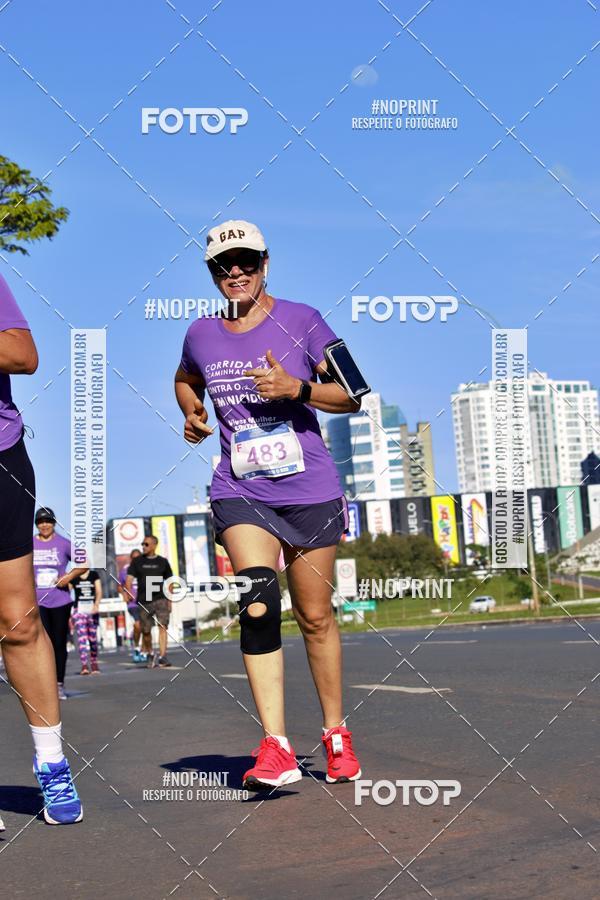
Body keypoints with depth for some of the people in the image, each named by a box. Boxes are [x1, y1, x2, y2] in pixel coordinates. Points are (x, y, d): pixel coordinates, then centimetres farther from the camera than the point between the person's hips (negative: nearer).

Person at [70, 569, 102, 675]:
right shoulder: (73, 577, 5)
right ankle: (84, 664, -18)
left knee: (93, 637, 6)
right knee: (81, 636, -13)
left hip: (92, 609, 2)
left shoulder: (94, 575, 8)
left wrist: (96, 604, -17)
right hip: (78, 609, -2)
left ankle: (94, 662, 19)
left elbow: (99, 591, 1)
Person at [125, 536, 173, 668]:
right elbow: (129, 579, -1)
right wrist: (128, 593, -20)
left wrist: (170, 600, 9)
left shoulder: (163, 562, 9)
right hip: (144, 601, 1)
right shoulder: (137, 561, 7)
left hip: (161, 599, -1)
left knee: (162, 626, -15)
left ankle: (162, 657, -19)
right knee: (146, 630, 7)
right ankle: (149, 654, 30)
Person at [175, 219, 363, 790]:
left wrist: (297, 388, -19)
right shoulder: (200, 336, 8)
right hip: (239, 492, 2)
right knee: (257, 606, -18)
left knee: (315, 618, 6)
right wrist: (192, 414, 9)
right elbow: (184, 380, 31)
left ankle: (335, 733, 25)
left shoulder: (300, 321, -2)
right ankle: (275, 747, -15)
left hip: (310, 490, -1)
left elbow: (352, 396, -2)